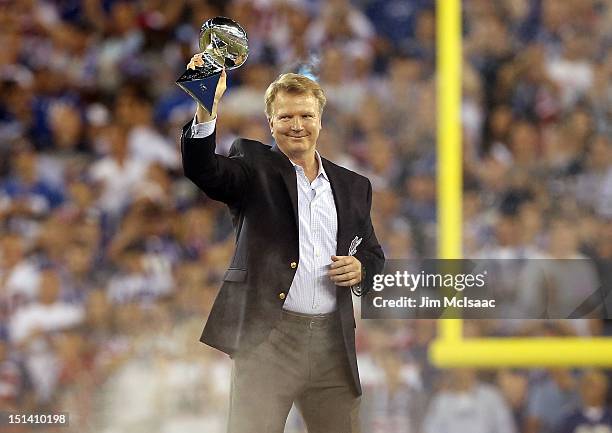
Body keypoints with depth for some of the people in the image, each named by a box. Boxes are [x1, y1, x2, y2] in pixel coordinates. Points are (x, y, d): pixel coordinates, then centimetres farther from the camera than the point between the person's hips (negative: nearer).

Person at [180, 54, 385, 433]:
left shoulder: (354, 186, 15)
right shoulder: (254, 166, 3)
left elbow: (373, 252, 25)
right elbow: (204, 171, -16)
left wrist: (361, 268, 0)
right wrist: (207, 108, -34)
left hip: (333, 341, 4)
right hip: (267, 338, -4)